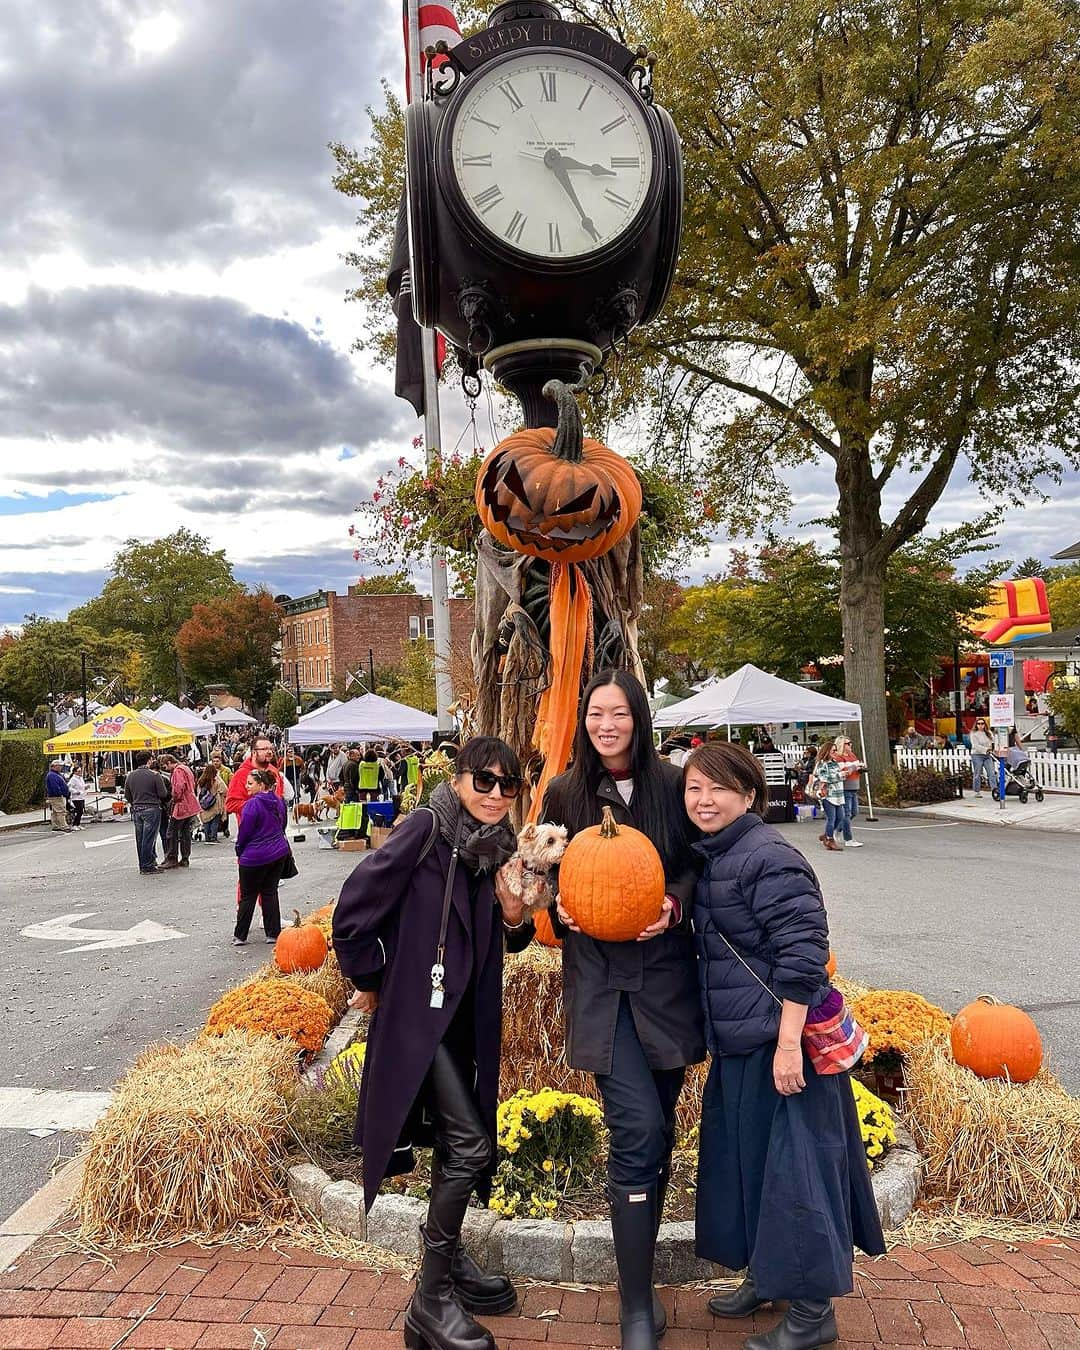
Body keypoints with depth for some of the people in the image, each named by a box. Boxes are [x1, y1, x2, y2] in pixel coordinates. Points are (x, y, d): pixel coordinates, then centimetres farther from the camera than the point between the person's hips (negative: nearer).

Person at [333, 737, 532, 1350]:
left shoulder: (499, 845, 4)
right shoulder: (426, 828, -16)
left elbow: (510, 939, 11)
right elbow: (354, 912, -15)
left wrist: (514, 906, -11)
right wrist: (373, 982, -4)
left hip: (469, 1015, 7)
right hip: (418, 1011, -7)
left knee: (458, 1143, 18)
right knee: (470, 1145, -10)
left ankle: (450, 1260, 38)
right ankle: (431, 1300, 6)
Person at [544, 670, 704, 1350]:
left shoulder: (670, 786, -1)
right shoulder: (565, 793, 0)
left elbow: (697, 863, 7)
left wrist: (676, 902, -12)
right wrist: (562, 907, -10)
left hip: (666, 973, 2)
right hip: (600, 979, -1)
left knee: (658, 1128, 13)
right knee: (638, 1129, -11)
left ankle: (642, 1268, 36)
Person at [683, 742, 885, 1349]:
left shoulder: (767, 857, -20)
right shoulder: (709, 856, 7)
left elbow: (803, 951, -23)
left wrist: (789, 1042, -24)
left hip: (780, 1041, -9)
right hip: (737, 1042, 9)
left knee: (791, 1164, 3)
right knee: (743, 1155, 20)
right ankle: (767, 1275, 40)